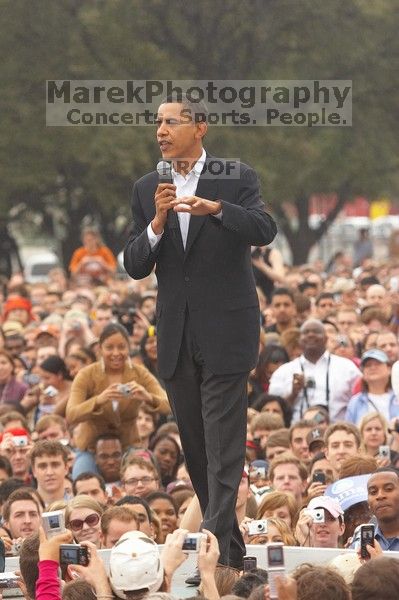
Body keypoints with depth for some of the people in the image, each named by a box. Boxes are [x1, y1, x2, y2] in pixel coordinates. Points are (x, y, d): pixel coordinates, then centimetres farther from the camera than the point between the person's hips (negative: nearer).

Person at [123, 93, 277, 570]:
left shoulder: (235, 178, -2)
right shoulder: (147, 189, 8)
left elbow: (264, 230, -17)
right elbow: (134, 266, 4)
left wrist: (216, 208, -32)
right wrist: (157, 222, -14)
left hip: (226, 332, -5)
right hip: (176, 337, 5)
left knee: (223, 449, -12)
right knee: (195, 450, 10)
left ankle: (214, 548, -18)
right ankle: (232, 549, 20)